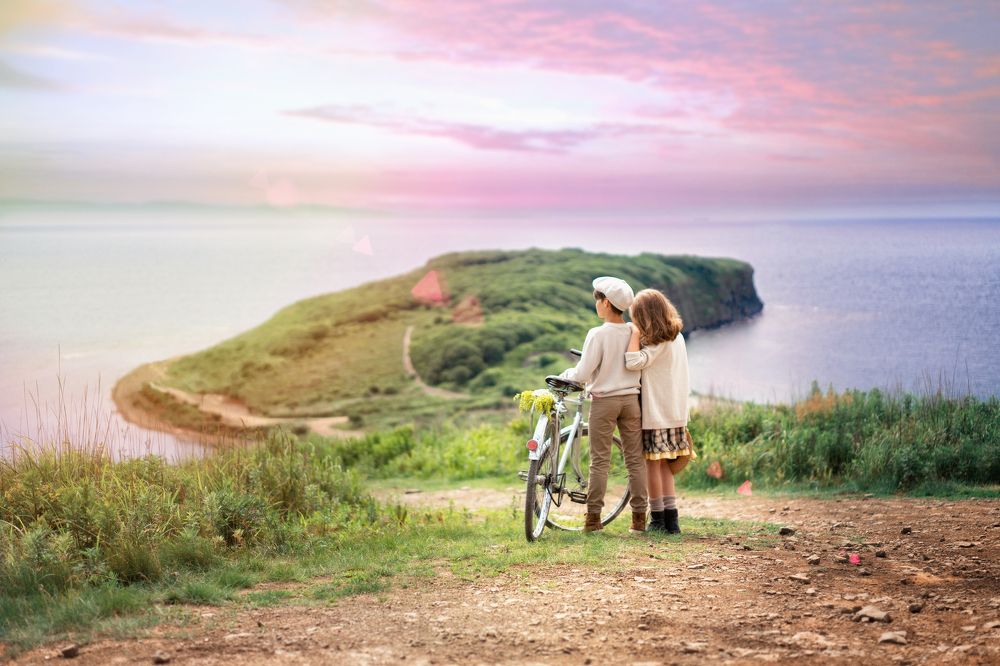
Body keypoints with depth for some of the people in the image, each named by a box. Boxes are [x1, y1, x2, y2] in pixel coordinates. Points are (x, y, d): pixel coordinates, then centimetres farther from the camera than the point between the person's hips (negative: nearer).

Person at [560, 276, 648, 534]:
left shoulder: (598, 334, -14)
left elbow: (583, 373, -14)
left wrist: (565, 375, 5)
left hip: (604, 400, -4)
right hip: (631, 399, 4)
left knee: (600, 461, 3)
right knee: (635, 460, 8)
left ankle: (593, 516, 4)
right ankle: (639, 517, 10)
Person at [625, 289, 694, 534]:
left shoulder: (658, 343, -16)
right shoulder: (677, 337, 11)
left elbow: (633, 362, -27)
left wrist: (636, 334, -17)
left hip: (654, 413, -8)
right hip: (675, 412, 8)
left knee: (653, 464, 0)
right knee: (665, 465, 12)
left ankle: (658, 519, 5)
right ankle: (670, 519, 10)